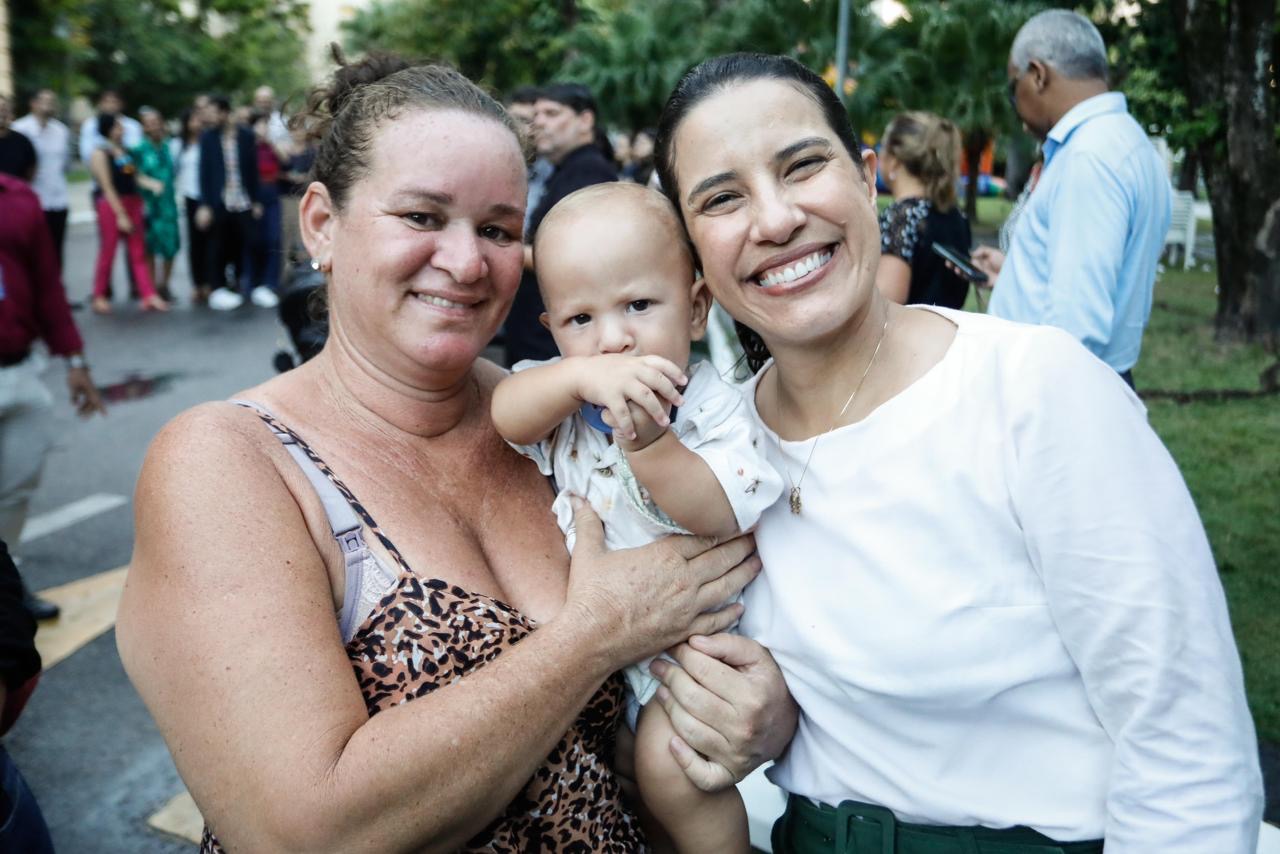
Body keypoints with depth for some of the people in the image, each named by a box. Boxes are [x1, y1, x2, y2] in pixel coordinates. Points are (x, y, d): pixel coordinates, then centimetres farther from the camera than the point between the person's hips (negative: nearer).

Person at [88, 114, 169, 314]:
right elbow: (108, 187, -13)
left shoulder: (126, 151, 11)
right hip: (110, 205, -6)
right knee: (107, 253, 2)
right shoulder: (100, 154, -9)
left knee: (138, 253, 5)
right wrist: (120, 215, -16)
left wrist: (151, 183, -9)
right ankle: (99, 297, 16)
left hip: (132, 203, 7)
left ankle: (150, 297, 3)